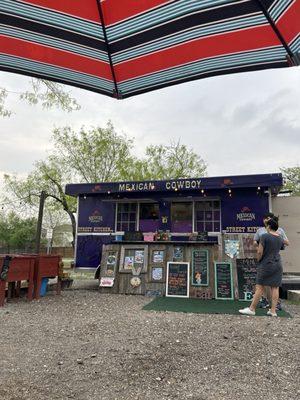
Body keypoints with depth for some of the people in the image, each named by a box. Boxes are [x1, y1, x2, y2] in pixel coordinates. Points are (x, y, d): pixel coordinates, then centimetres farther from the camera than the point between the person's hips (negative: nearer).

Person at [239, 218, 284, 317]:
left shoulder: (264, 236, -14)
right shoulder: (280, 239, 6)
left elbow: (260, 252, -17)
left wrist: (259, 260, 0)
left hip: (266, 265, -6)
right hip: (278, 265, 6)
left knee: (260, 287, -2)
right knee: (275, 288, 8)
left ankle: (252, 309, 5)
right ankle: (273, 310, 11)